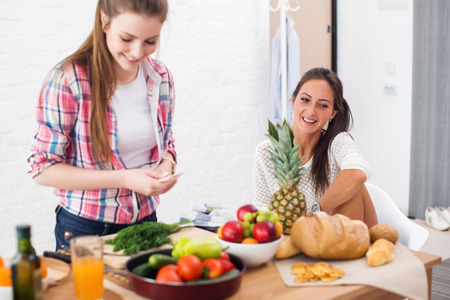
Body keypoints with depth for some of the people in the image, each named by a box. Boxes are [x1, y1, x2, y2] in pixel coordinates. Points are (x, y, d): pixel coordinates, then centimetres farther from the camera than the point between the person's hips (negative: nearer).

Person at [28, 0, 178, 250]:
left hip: (145, 222, 5)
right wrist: (123, 179, -24)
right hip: (84, 229, -5)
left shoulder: (161, 78, -3)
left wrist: (167, 164, -12)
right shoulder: (67, 81, -19)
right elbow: (43, 169, -16)